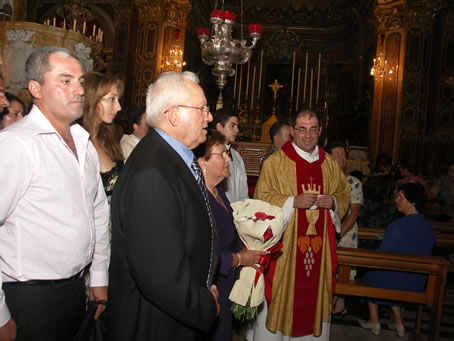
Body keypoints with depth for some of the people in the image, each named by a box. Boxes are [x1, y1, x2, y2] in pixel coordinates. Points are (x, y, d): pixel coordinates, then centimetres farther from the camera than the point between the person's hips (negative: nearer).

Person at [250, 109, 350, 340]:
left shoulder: (329, 163, 10)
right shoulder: (275, 161, -3)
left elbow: (344, 194, 16)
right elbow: (262, 198, -7)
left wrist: (333, 201, -6)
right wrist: (293, 202, -19)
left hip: (319, 244, 4)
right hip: (284, 243, -4)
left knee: (314, 292, 11)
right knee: (280, 293, 3)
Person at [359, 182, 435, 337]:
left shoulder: (397, 226, -24)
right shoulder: (428, 227, -4)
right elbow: (427, 256, 8)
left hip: (394, 281, -5)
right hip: (418, 285, 6)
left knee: (371, 273, 22)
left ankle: (374, 321, 26)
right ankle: (398, 322, 29)